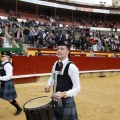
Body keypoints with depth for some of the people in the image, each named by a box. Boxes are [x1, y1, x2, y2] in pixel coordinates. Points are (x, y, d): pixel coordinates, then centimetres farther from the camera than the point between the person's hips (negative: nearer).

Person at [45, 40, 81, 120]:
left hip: (67, 101, -6)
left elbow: (77, 88, -20)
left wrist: (64, 94, -33)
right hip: (56, 100, 6)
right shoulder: (56, 64, 0)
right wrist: (49, 85, 2)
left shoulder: (72, 67, -21)